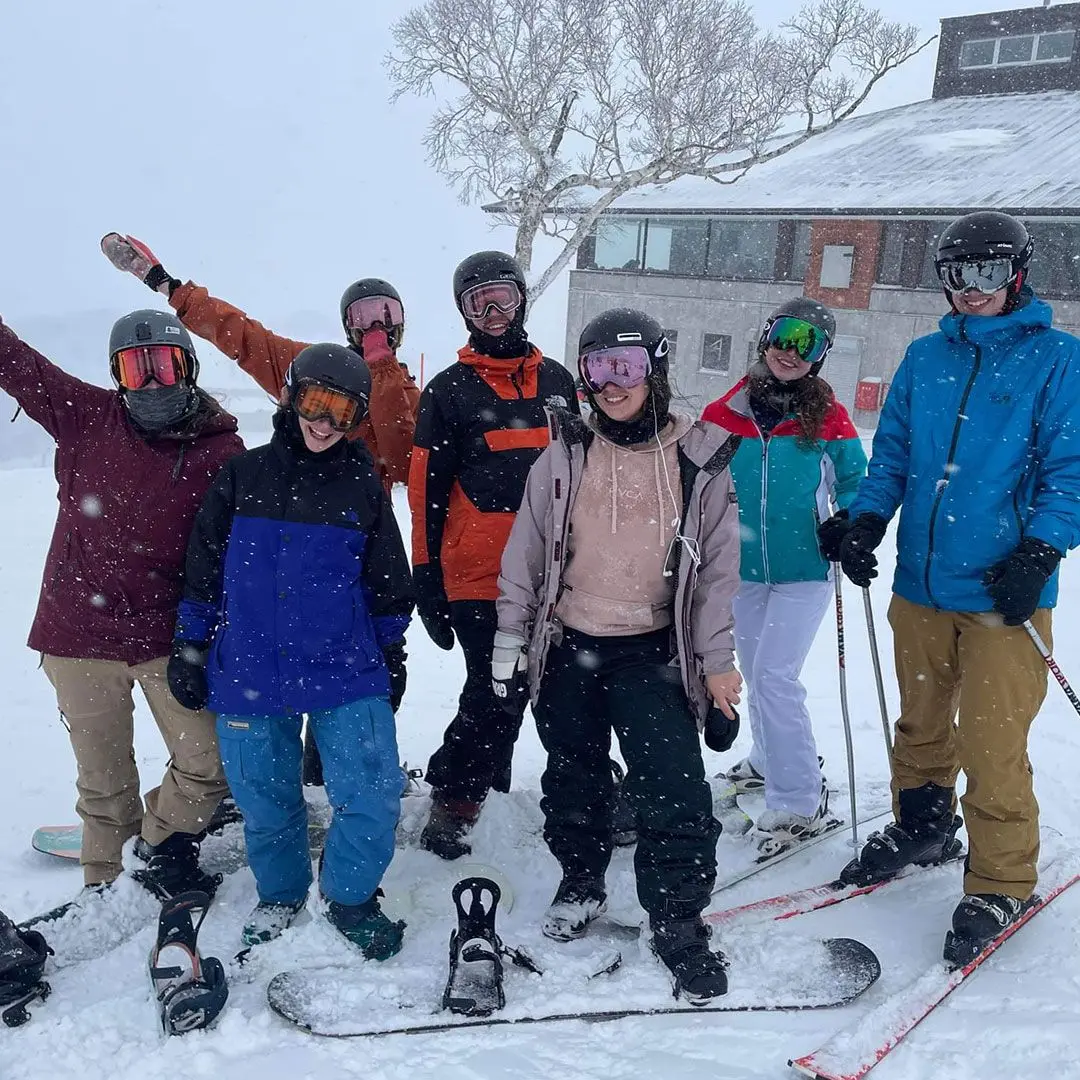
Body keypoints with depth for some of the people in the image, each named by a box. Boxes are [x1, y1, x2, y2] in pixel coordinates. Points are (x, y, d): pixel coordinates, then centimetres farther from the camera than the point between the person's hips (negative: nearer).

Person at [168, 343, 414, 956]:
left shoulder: (364, 484, 5)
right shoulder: (243, 475, 3)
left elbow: (388, 582, 11)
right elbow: (203, 571, 8)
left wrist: (391, 656, 13)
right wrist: (190, 649, 8)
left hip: (346, 672, 0)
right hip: (249, 672, 1)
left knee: (373, 793, -5)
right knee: (266, 796, 11)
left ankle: (350, 895, 21)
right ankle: (281, 895, 37)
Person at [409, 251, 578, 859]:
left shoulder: (557, 380, 12)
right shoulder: (449, 390, 1)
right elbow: (427, 491, 0)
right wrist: (427, 580, -4)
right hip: (480, 577, -4)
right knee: (496, 698, -3)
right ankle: (452, 806, 16)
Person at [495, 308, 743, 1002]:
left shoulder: (701, 459, -3)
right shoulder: (564, 457, 0)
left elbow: (718, 567, 0)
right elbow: (525, 557, 5)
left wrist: (717, 660, -2)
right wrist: (510, 643, 4)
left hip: (651, 651, -2)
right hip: (566, 646, 2)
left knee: (675, 786, -8)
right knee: (574, 777, 15)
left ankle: (678, 918, 12)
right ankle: (581, 879, 39)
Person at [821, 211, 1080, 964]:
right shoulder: (925, 358, 11)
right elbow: (893, 453, 14)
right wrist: (866, 519, -2)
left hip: (1002, 591, -4)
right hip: (921, 583, 5)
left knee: (991, 745, -3)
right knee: (920, 723, 18)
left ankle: (1001, 882, 16)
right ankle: (923, 828, 40)